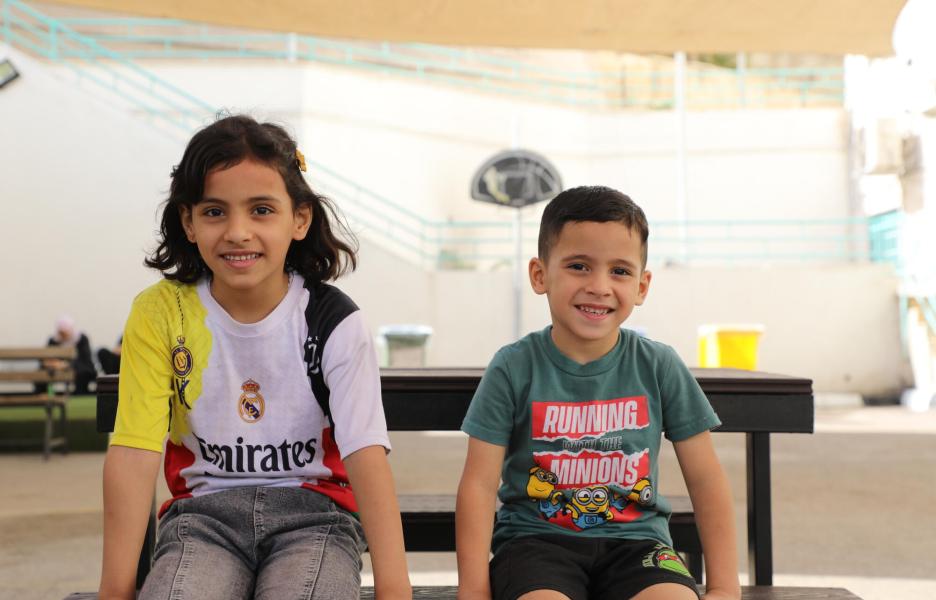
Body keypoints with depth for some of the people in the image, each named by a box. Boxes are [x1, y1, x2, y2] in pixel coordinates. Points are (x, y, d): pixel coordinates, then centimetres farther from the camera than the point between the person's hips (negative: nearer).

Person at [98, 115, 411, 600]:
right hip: (204, 509, 0)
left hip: (312, 509, 0)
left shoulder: (333, 322, -6)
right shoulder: (159, 313, -4)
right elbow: (134, 452, -8)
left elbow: (366, 454, -15)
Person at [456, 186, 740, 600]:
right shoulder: (514, 368, -5)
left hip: (634, 539, 2)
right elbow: (479, 484, -5)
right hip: (535, 537, -1)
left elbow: (705, 478, 5)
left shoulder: (660, 367, 0)